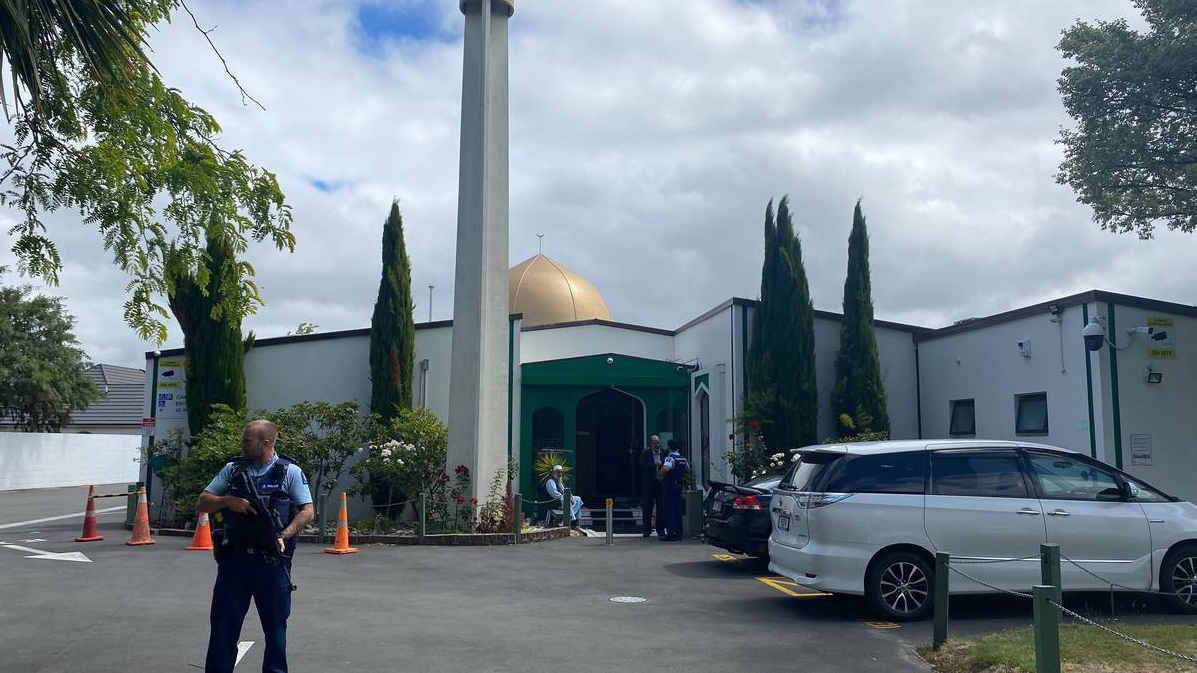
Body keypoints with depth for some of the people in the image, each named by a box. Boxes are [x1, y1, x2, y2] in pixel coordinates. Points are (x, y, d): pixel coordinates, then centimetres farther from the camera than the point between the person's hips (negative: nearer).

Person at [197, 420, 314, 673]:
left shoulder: (290, 472, -1)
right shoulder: (233, 469, 8)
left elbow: (307, 511, -4)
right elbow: (201, 504, 9)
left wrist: (284, 535, -19)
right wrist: (229, 501, -10)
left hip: (273, 561, -2)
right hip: (234, 560, 2)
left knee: (275, 625, 8)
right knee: (223, 623, 6)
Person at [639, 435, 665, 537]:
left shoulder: (664, 453, 6)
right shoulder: (645, 453, 1)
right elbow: (642, 464, -15)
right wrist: (655, 464, -23)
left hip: (661, 483, 1)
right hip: (648, 484, -1)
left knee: (661, 508, 4)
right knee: (647, 508, 3)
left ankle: (660, 530, 12)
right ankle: (647, 530, 12)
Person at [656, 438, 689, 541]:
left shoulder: (670, 458, -15)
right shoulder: (683, 459, 11)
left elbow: (665, 468, -33)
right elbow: (688, 468, 27)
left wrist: (659, 473, -15)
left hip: (669, 486, -8)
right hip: (679, 486, 8)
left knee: (668, 510, -4)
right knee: (678, 509, 12)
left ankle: (670, 534, -7)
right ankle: (678, 533, 14)